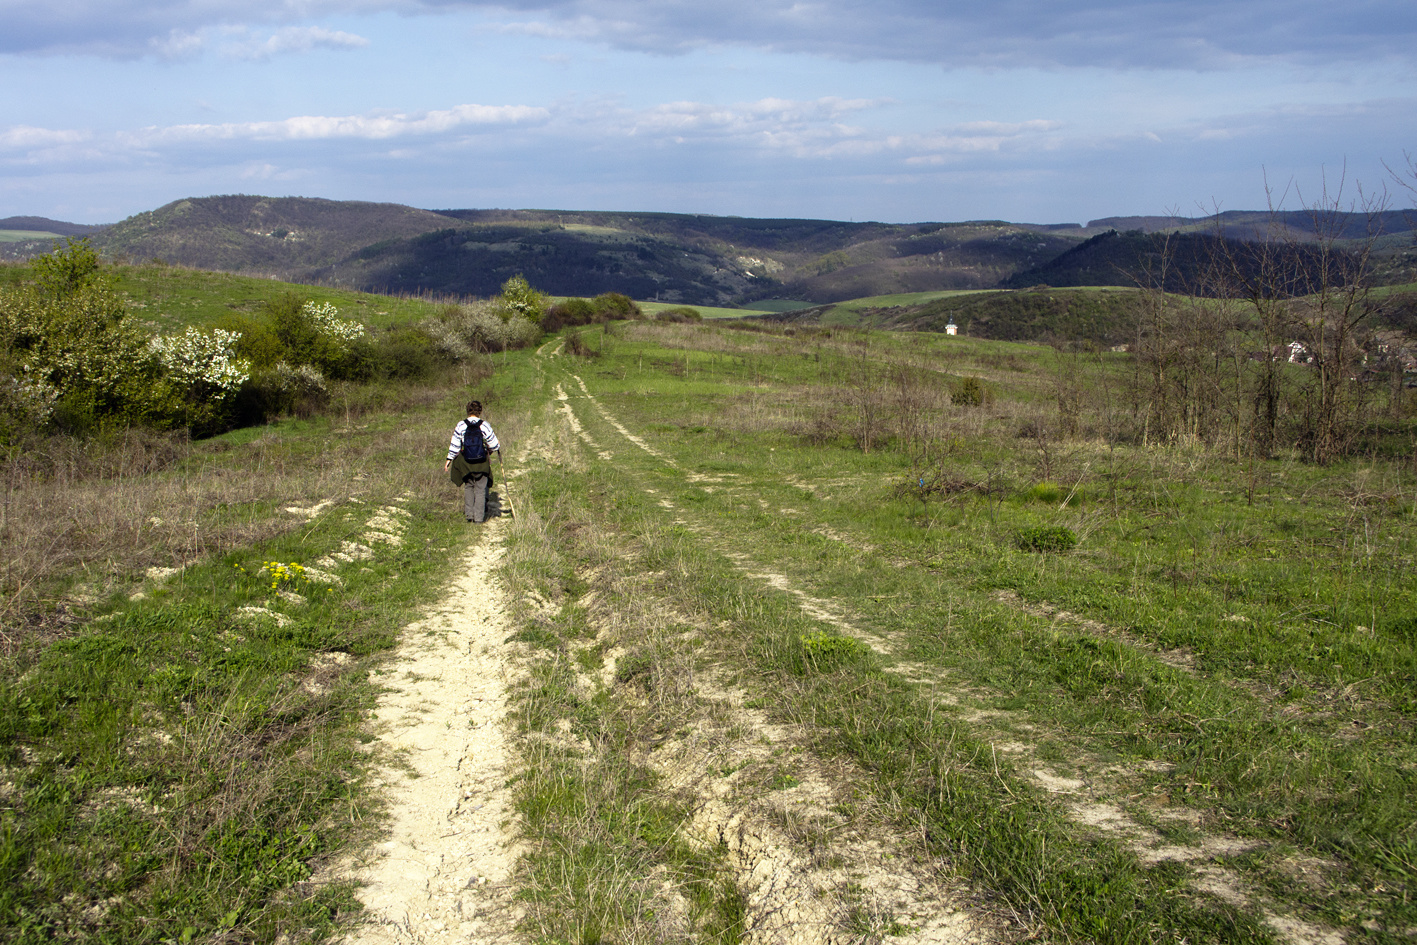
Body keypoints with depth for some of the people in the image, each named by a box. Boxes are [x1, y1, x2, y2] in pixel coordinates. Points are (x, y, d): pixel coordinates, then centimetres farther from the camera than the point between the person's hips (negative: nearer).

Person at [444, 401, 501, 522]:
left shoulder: (461, 425, -4)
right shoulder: (484, 425, -8)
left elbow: (454, 445, 0)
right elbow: (493, 443, -1)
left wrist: (449, 459, 9)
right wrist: (497, 450, 20)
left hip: (465, 462, 2)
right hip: (482, 462, -2)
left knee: (468, 487, 20)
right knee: (480, 489, 8)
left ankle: (469, 513, 16)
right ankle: (479, 516, 8)